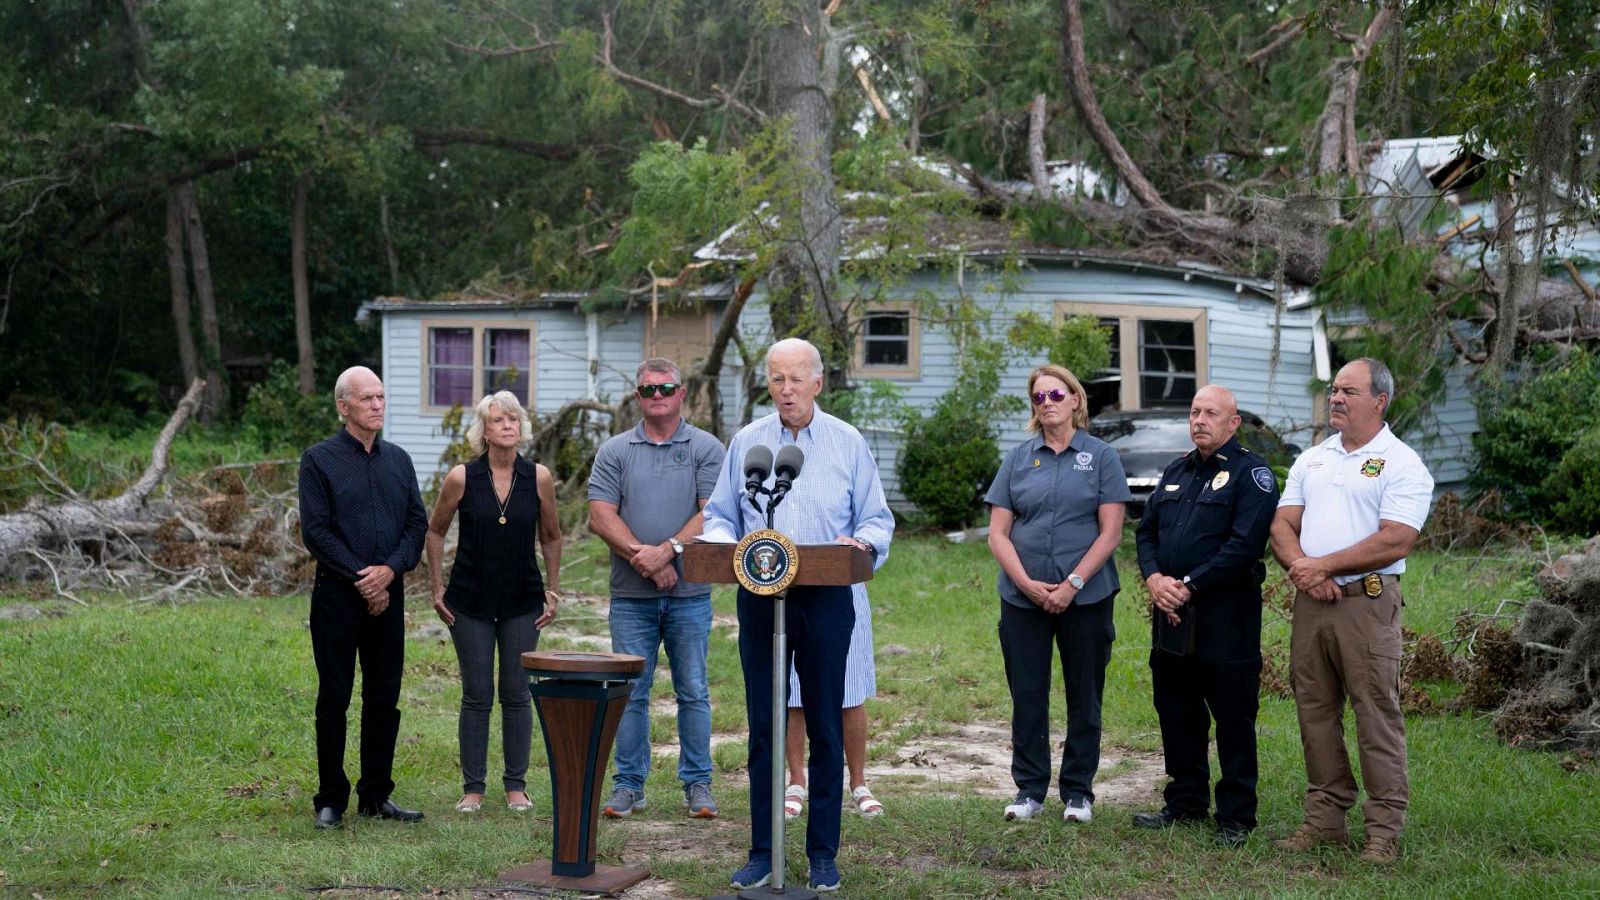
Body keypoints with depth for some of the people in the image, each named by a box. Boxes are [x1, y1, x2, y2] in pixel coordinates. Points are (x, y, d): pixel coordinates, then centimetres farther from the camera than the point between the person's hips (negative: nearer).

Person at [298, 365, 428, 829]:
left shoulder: (399, 459, 12)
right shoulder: (319, 459, -2)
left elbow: (418, 523, 7)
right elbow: (316, 530, -8)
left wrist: (389, 570, -10)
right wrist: (360, 578, -13)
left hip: (387, 595, 4)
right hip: (337, 595, -4)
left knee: (385, 698, 7)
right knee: (334, 699, 0)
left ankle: (377, 795, 16)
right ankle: (330, 799, 8)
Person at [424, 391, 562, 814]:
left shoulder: (539, 478, -5)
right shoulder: (461, 478, -9)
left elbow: (551, 537, 9)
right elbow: (435, 531, 5)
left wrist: (553, 590, 8)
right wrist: (437, 588, 3)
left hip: (523, 603, 1)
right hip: (470, 602, -1)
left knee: (517, 694, 6)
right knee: (476, 696, 3)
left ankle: (516, 785, 16)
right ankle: (473, 787, 12)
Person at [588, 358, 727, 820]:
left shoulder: (706, 449, 4)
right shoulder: (615, 451, 8)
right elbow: (601, 516, -1)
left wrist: (667, 550, -16)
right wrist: (642, 556, -13)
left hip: (690, 594, -1)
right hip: (631, 595, 1)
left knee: (693, 692, 4)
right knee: (630, 692, 4)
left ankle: (697, 783, 13)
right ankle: (629, 784, 12)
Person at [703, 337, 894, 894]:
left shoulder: (848, 444, 5)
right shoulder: (745, 443, 9)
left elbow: (877, 519, 6)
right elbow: (719, 515, 13)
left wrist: (863, 542, -16)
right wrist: (724, 543, -9)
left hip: (826, 598, -1)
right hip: (758, 596, 1)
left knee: (825, 727, 3)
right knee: (762, 725, 4)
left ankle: (823, 852, 12)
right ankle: (761, 851, 13)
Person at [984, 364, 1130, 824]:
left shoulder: (1101, 457, 1)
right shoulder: (1018, 458, 7)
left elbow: (1110, 532, -5)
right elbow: (998, 533, 3)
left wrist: (1073, 584, -13)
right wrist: (1027, 583, -10)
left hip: (1086, 596, -2)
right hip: (1022, 597, 2)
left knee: (1084, 696, 5)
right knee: (1027, 695, 5)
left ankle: (1078, 790, 17)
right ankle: (1029, 789, 16)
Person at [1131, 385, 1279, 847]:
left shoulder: (1251, 474, -6)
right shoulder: (1176, 471, 17)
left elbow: (1245, 544, -16)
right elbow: (1147, 530, 16)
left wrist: (1189, 585, -16)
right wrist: (1154, 579, -3)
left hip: (1225, 614, -7)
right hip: (1171, 613, 7)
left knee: (1233, 718, 0)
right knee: (1176, 712, 14)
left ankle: (1236, 816, 7)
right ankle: (1185, 801, 26)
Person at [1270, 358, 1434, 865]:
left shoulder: (1402, 465, -4)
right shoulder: (1311, 461, 16)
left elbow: (1395, 542, -14)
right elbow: (1282, 525, 11)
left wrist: (1323, 566, -12)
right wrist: (1302, 569, -9)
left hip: (1368, 601, -6)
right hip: (1310, 601, 6)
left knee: (1377, 715, -4)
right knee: (1315, 711, 9)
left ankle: (1384, 830, 2)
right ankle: (1325, 818, 18)